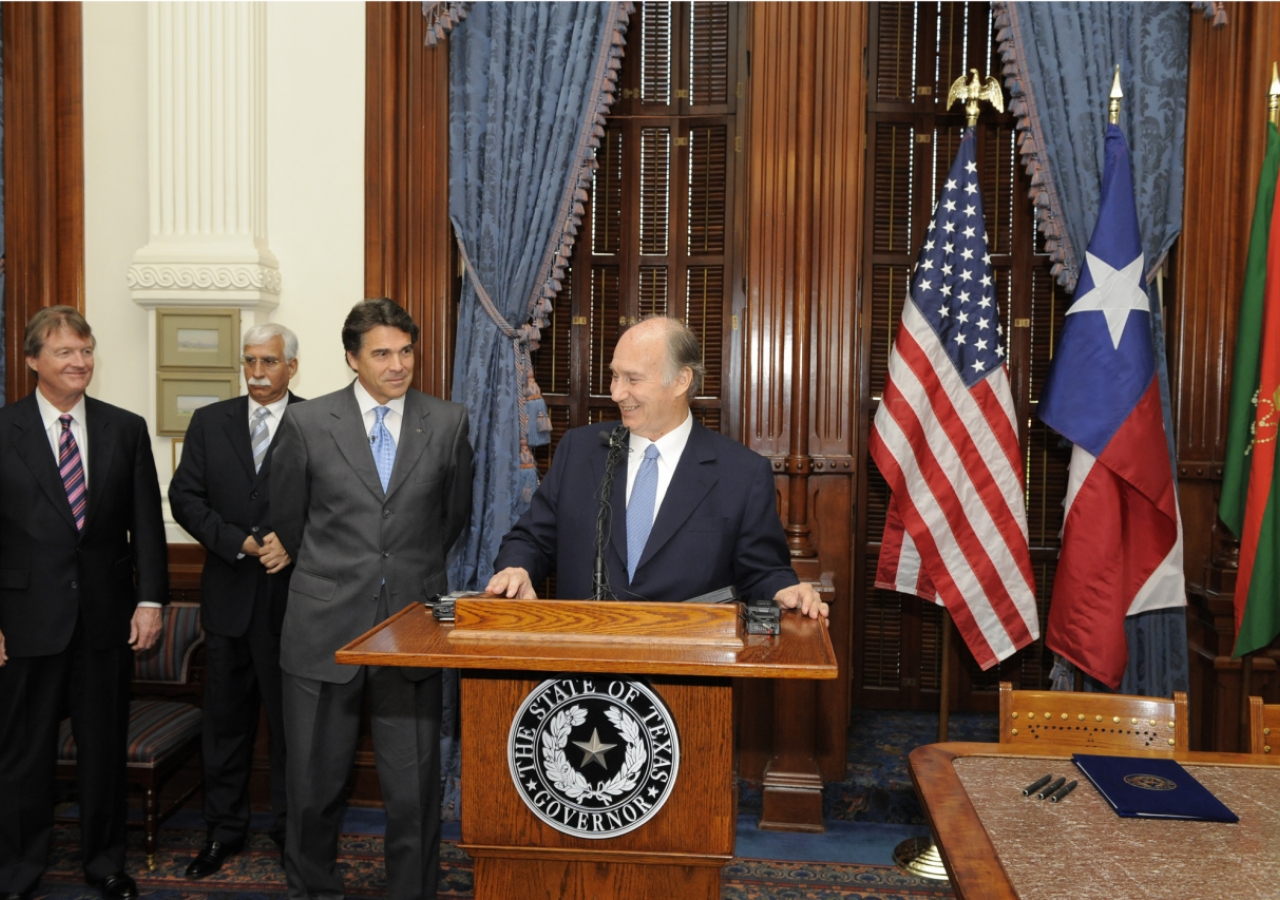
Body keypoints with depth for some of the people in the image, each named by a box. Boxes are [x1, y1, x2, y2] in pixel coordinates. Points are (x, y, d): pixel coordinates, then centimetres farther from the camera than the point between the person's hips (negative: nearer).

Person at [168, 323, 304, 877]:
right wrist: (238, 542, -10)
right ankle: (223, 830, 27)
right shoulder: (210, 422, 8)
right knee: (225, 719, 13)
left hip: (292, 592, -3)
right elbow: (185, 497, 2)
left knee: (291, 717, 8)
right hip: (229, 593, 3)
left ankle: (291, 829, 23)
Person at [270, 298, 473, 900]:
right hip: (326, 627, 0)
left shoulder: (448, 424, 1)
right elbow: (289, 521, 10)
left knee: (415, 787, 5)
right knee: (315, 783, 13)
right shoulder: (306, 423, -2)